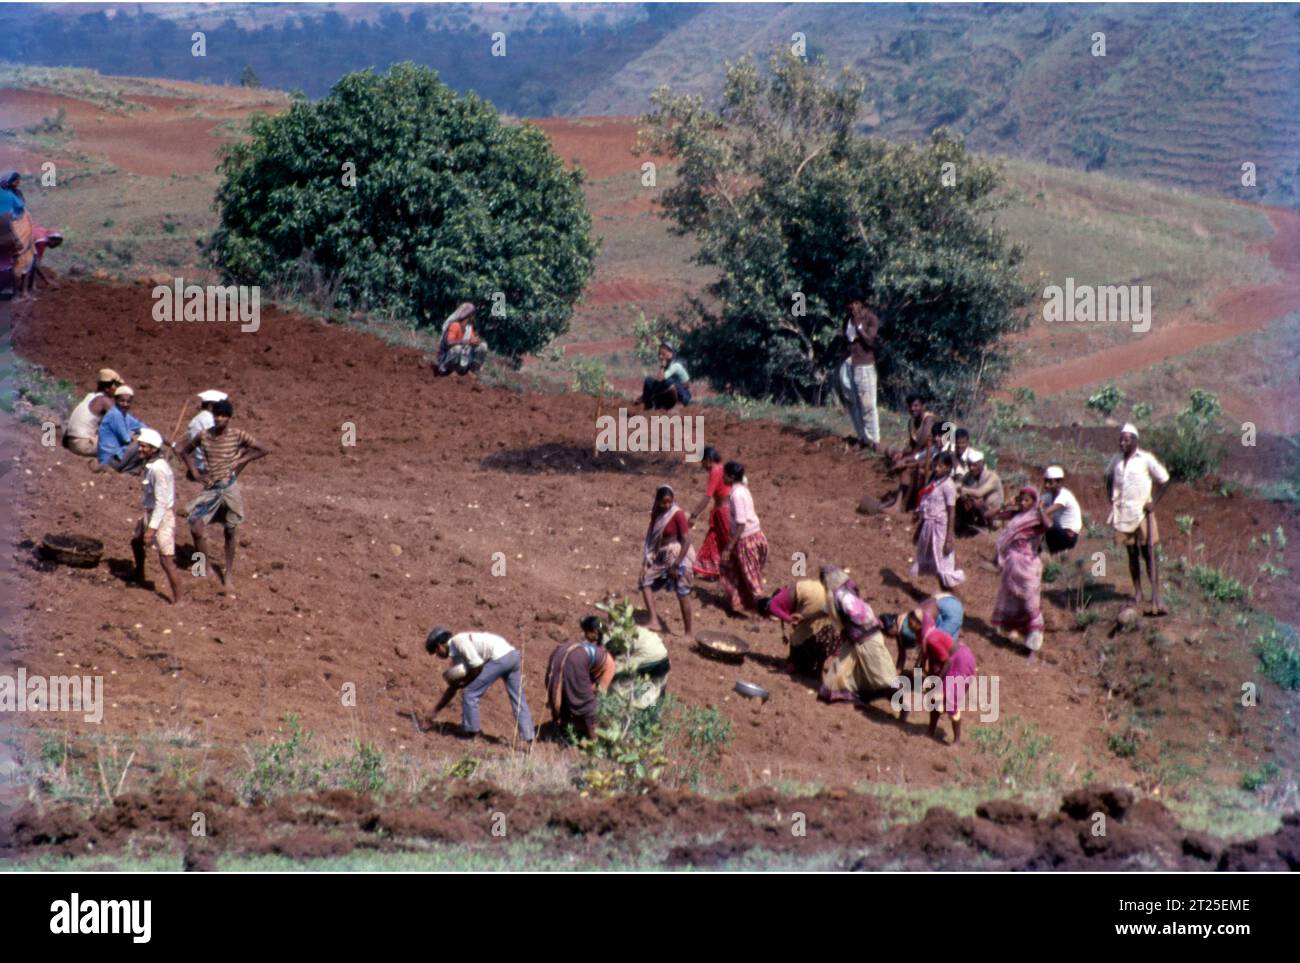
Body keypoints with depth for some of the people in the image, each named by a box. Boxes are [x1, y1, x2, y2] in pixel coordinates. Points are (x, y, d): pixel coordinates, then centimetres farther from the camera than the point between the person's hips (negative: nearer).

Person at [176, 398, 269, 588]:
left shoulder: (238, 435, -9)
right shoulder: (203, 436, -4)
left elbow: (262, 450, -1)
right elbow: (185, 452, 12)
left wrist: (240, 461, -7)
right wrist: (196, 473, 1)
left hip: (229, 488, -2)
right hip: (210, 489, 2)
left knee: (229, 532, 9)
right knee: (195, 528, -10)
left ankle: (229, 571, 25)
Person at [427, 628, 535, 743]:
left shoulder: (458, 641, -4)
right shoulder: (457, 656, 24)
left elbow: (477, 665, -13)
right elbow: (452, 688, 30)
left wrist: (465, 682, 2)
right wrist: (435, 711, 33)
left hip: (500, 657, -10)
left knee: (470, 693, 0)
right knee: (518, 700, 14)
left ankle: (470, 732, 6)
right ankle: (529, 736, 12)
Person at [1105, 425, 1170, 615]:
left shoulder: (1146, 460, -7)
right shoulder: (1116, 461, 8)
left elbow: (1164, 480, -1)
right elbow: (1109, 478, 25)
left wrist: (1154, 502, -8)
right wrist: (1111, 498, 11)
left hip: (1142, 512, -5)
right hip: (1123, 513, 5)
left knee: (1149, 552, -8)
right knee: (1132, 553, 9)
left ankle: (1155, 596, -12)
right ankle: (1137, 593, 16)